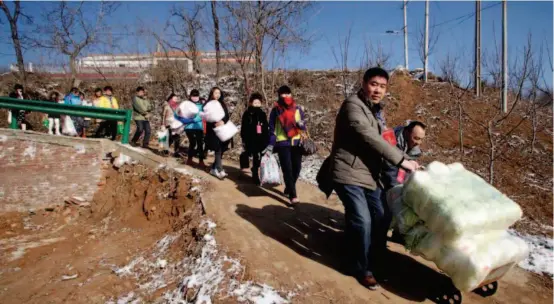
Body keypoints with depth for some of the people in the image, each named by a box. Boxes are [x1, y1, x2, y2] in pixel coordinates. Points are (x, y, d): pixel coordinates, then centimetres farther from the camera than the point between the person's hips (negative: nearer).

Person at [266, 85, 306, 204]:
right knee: (287, 169, -8)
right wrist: (270, 145, -3)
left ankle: (288, 189, 30)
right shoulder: (276, 110, 0)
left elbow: (303, 125, 12)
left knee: (297, 168, 8)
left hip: (296, 142, 3)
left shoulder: (297, 109, 7)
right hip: (283, 143, -3)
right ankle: (293, 195, -5)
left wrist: (301, 125, -12)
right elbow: (272, 129, 1)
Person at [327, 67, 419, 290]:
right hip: (348, 174, -9)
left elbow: (374, 142, 16)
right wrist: (401, 160, -25)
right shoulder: (353, 105, -14)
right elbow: (369, 138, -25)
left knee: (382, 216, 13)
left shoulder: (373, 110, 16)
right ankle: (362, 269, 9)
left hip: (368, 175, 9)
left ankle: (376, 259, 33)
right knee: (362, 221, -12)